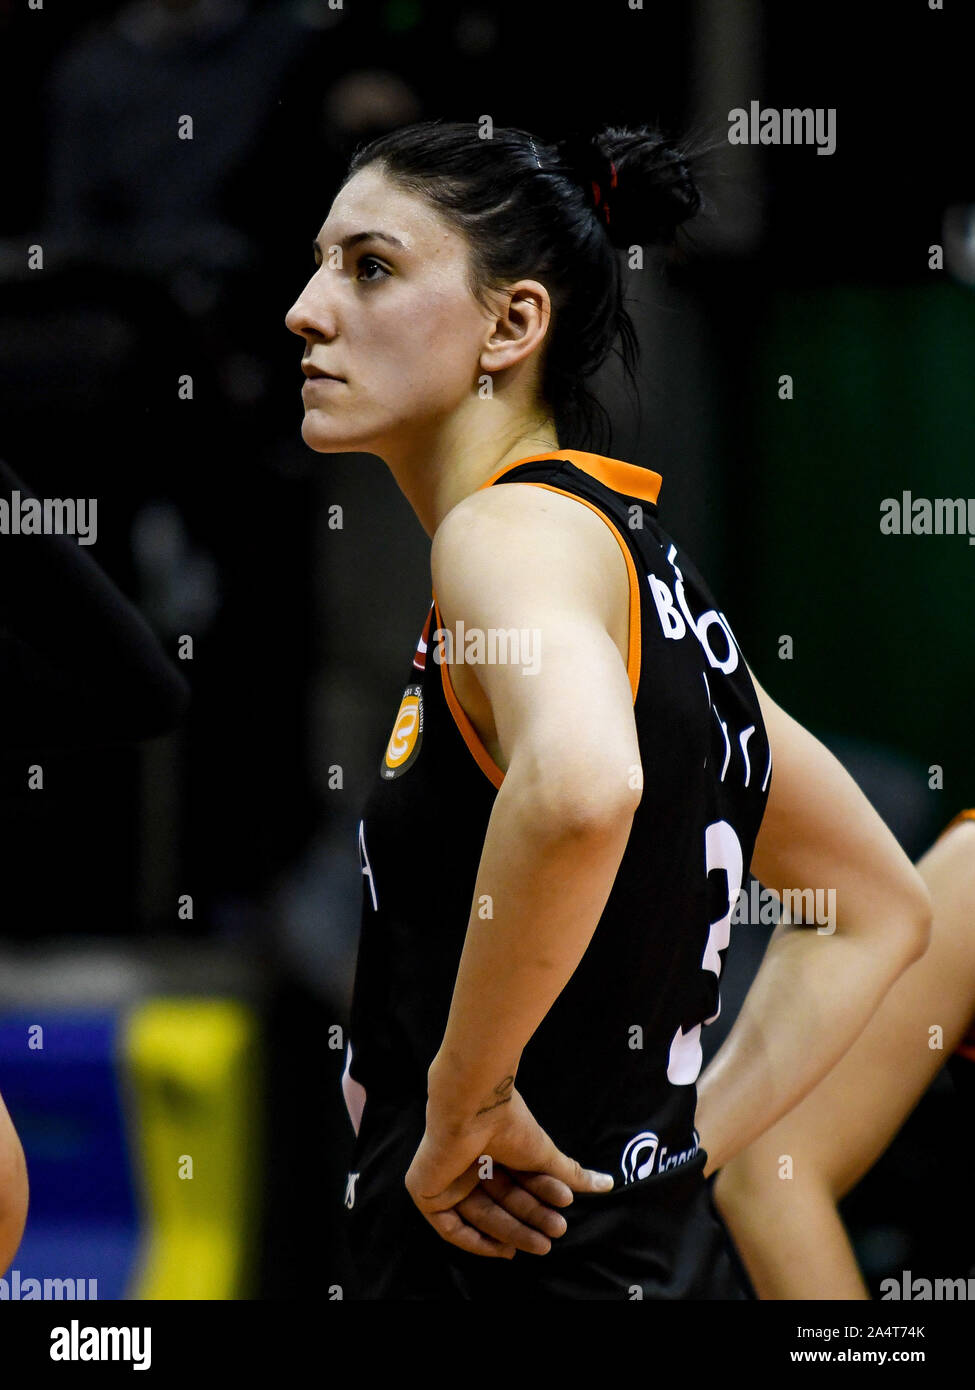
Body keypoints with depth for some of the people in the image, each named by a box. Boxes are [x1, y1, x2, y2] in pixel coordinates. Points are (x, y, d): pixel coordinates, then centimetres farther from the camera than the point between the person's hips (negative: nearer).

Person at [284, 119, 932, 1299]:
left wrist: (462, 1101, -24)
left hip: (517, 1267, -9)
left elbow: (580, 784, -36)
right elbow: (879, 911, 23)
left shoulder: (508, 530, -13)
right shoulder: (634, 555, 14)